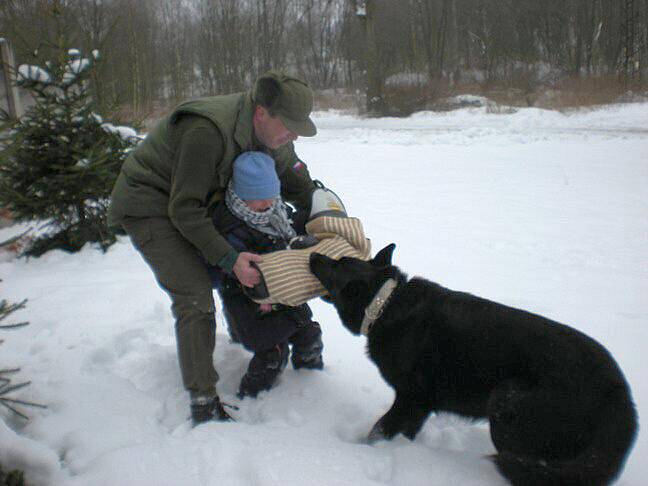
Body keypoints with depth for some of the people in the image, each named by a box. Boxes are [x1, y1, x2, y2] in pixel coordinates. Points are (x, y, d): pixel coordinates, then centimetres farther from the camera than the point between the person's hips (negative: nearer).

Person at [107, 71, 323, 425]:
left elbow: (298, 183, 5)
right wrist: (229, 259, -31)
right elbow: (184, 209, -30)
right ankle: (204, 403, -11)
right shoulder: (207, 131, -35)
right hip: (147, 205, -9)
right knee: (195, 295, -17)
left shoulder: (271, 134, -9)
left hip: (184, 204, 9)